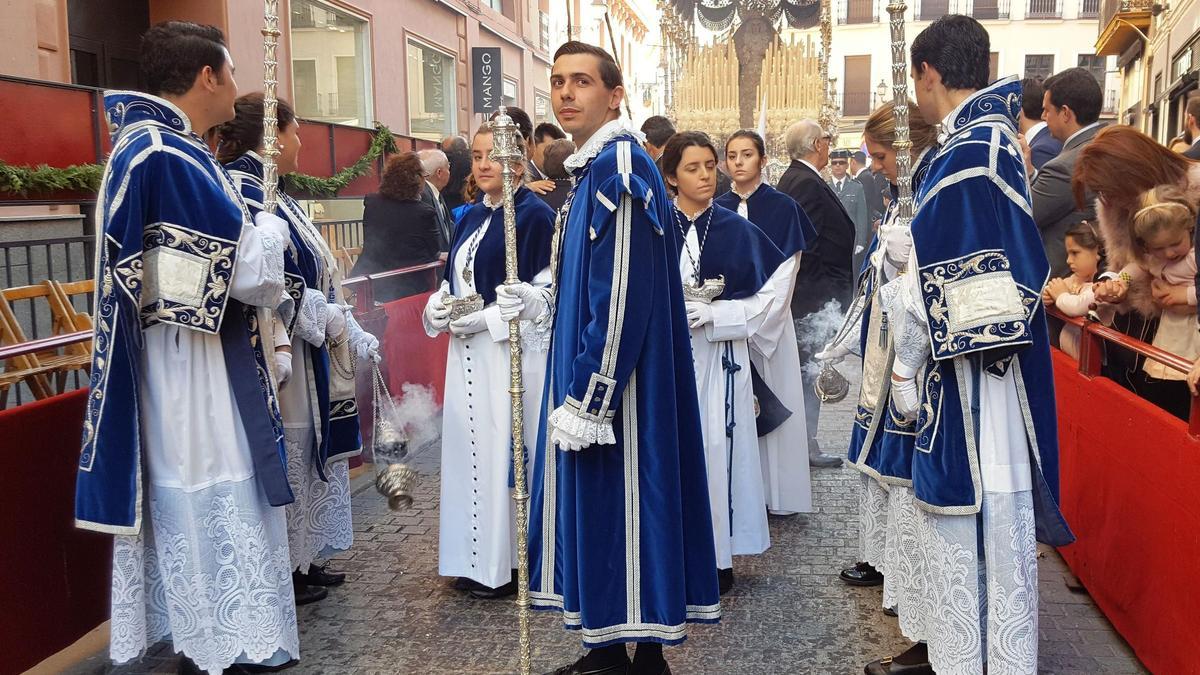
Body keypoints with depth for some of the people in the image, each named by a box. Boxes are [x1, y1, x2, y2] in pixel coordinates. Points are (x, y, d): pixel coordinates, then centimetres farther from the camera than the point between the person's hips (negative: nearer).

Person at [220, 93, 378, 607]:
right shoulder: (239, 192, -15)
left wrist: (352, 334, 18)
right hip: (283, 356, -10)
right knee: (282, 455, 0)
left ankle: (303, 560, 27)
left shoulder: (272, 194, 15)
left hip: (307, 356, 10)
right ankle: (280, 571, 13)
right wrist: (275, 351, -26)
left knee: (308, 450, 15)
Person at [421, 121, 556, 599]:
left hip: (513, 354, -8)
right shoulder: (471, 218, 15)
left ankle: (507, 564, 12)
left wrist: (487, 319, -18)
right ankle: (476, 560, 24)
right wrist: (438, 307, 0)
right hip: (467, 354, 8)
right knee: (470, 449, 11)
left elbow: (547, 292, -15)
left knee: (505, 451, -1)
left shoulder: (534, 215, -8)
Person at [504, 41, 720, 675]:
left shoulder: (620, 165, -16)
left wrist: (587, 401, -22)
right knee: (593, 507, 15)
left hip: (618, 381, -10)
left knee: (620, 503, 0)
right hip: (591, 371, 10)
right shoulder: (593, 168, 14)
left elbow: (625, 295, -23)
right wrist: (542, 300, 16)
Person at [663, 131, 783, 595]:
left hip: (719, 358, 0)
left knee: (717, 449, 1)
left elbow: (762, 298, 2)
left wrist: (712, 314, -13)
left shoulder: (738, 231, 5)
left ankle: (718, 555, 14)